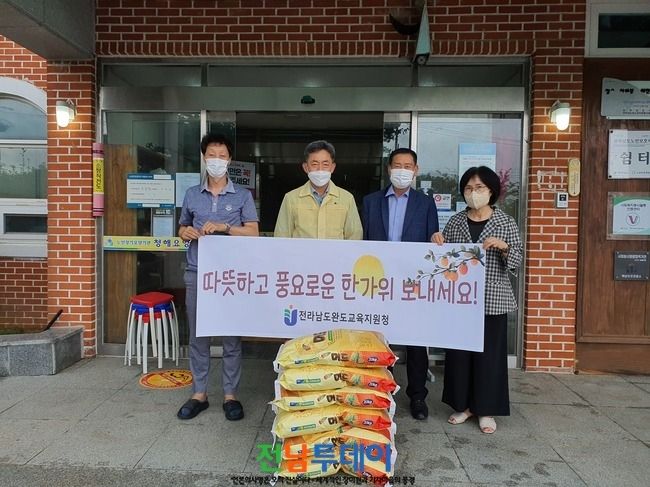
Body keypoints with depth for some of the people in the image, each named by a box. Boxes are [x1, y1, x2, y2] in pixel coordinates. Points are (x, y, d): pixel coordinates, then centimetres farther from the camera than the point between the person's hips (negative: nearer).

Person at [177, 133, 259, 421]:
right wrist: (187, 232, -4)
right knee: (197, 336, 7)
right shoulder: (192, 194, 12)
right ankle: (199, 394, 20)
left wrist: (224, 227, -15)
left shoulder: (242, 195, 4)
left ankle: (230, 395, 14)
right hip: (197, 274, 3)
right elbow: (182, 229, 19)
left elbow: (253, 232, -2)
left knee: (231, 336, 3)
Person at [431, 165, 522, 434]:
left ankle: (487, 410, 19)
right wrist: (438, 244, -8)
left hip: (492, 300, -2)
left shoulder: (506, 223, 0)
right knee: (459, 351, 7)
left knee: (489, 352, 4)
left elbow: (515, 263, -2)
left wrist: (504, 246, -20)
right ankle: (464, 404, 24)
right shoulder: (455, 222, 6)